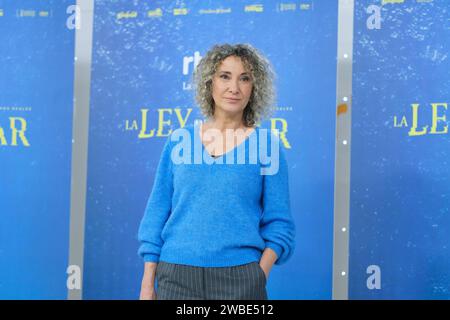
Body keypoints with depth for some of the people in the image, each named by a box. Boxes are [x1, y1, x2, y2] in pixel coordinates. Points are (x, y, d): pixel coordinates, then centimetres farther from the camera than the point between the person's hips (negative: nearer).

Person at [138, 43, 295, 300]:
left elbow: (279, 223, 1)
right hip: (176, 277, 2)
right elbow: (158, 211, 6)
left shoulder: (266, 145, 0)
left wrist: (259, 276, -12)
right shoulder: (179, 140, 4)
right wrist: (148, 282, 3)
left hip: (239, 278, -1)